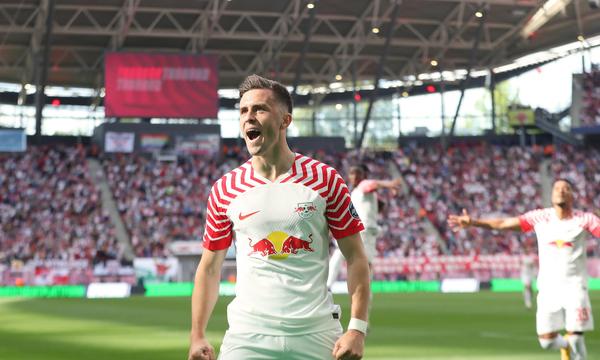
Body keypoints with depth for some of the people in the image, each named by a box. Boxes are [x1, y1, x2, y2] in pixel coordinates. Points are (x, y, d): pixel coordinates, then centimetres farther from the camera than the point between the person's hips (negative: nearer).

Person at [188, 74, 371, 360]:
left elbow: (355, 257, 1)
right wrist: (197, 336, 0)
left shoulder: (325, 179, 1)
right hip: (248, 336, 1)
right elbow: (210, 268, 10)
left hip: (317, 335, 0)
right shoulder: (224, 189, 4)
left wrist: (357, 328, -9)